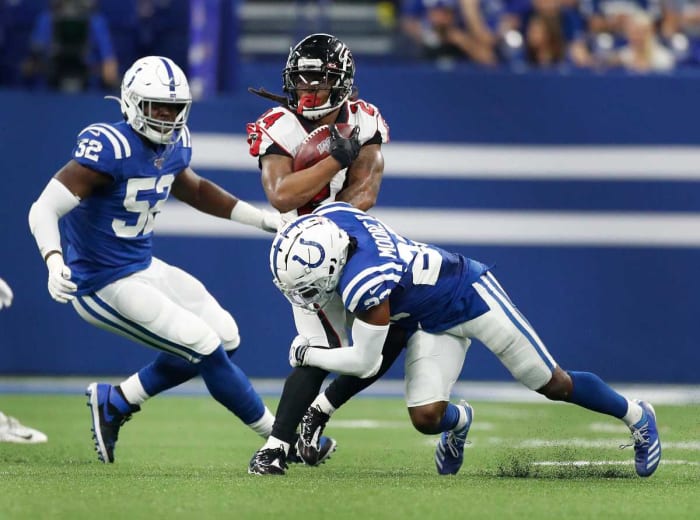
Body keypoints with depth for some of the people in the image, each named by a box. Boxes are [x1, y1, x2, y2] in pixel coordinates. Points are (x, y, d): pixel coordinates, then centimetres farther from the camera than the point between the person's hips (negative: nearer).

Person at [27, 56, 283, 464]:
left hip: (144, 267, 9)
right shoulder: (109, 148, -25)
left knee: (226, 337, 12)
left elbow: (192, 188, 24)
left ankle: (115, 402, 17)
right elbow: (45, 209, -29)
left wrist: (263, 219, 22)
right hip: (106, 286, -9)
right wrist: (54, 262, -46)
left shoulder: (175, 144, 1)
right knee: (206, 348, -8)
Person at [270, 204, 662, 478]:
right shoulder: (333, 215, -18)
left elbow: (365, 363, -24)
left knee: (555, 386, 6)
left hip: (471, 294, -7)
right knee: (426, 417, -6)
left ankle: (636, 415, 28)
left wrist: (309, 356, -10)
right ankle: (458, 421, 29)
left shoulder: (365, 286, -37)